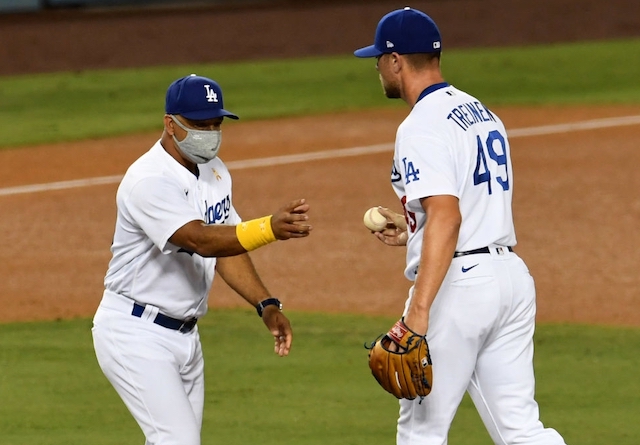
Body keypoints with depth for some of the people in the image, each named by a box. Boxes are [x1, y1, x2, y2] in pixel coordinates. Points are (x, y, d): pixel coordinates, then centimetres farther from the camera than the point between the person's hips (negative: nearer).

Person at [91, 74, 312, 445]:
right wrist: (270, 228, -50)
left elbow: (227, 245, 11)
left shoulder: (214, 171, 6)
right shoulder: (150, 180, -23)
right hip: (136, 333, -9)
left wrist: (267, 305, -1)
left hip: (184, 332, 9)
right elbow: (200, 239, -36)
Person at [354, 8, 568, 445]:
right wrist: (415, 232, 33)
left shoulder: (423, 126, -12)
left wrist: (419, 311, -31)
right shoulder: (483, 114, 17)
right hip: (512, 274, 8)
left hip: (458, 282, -8)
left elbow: (447, 217, -25)